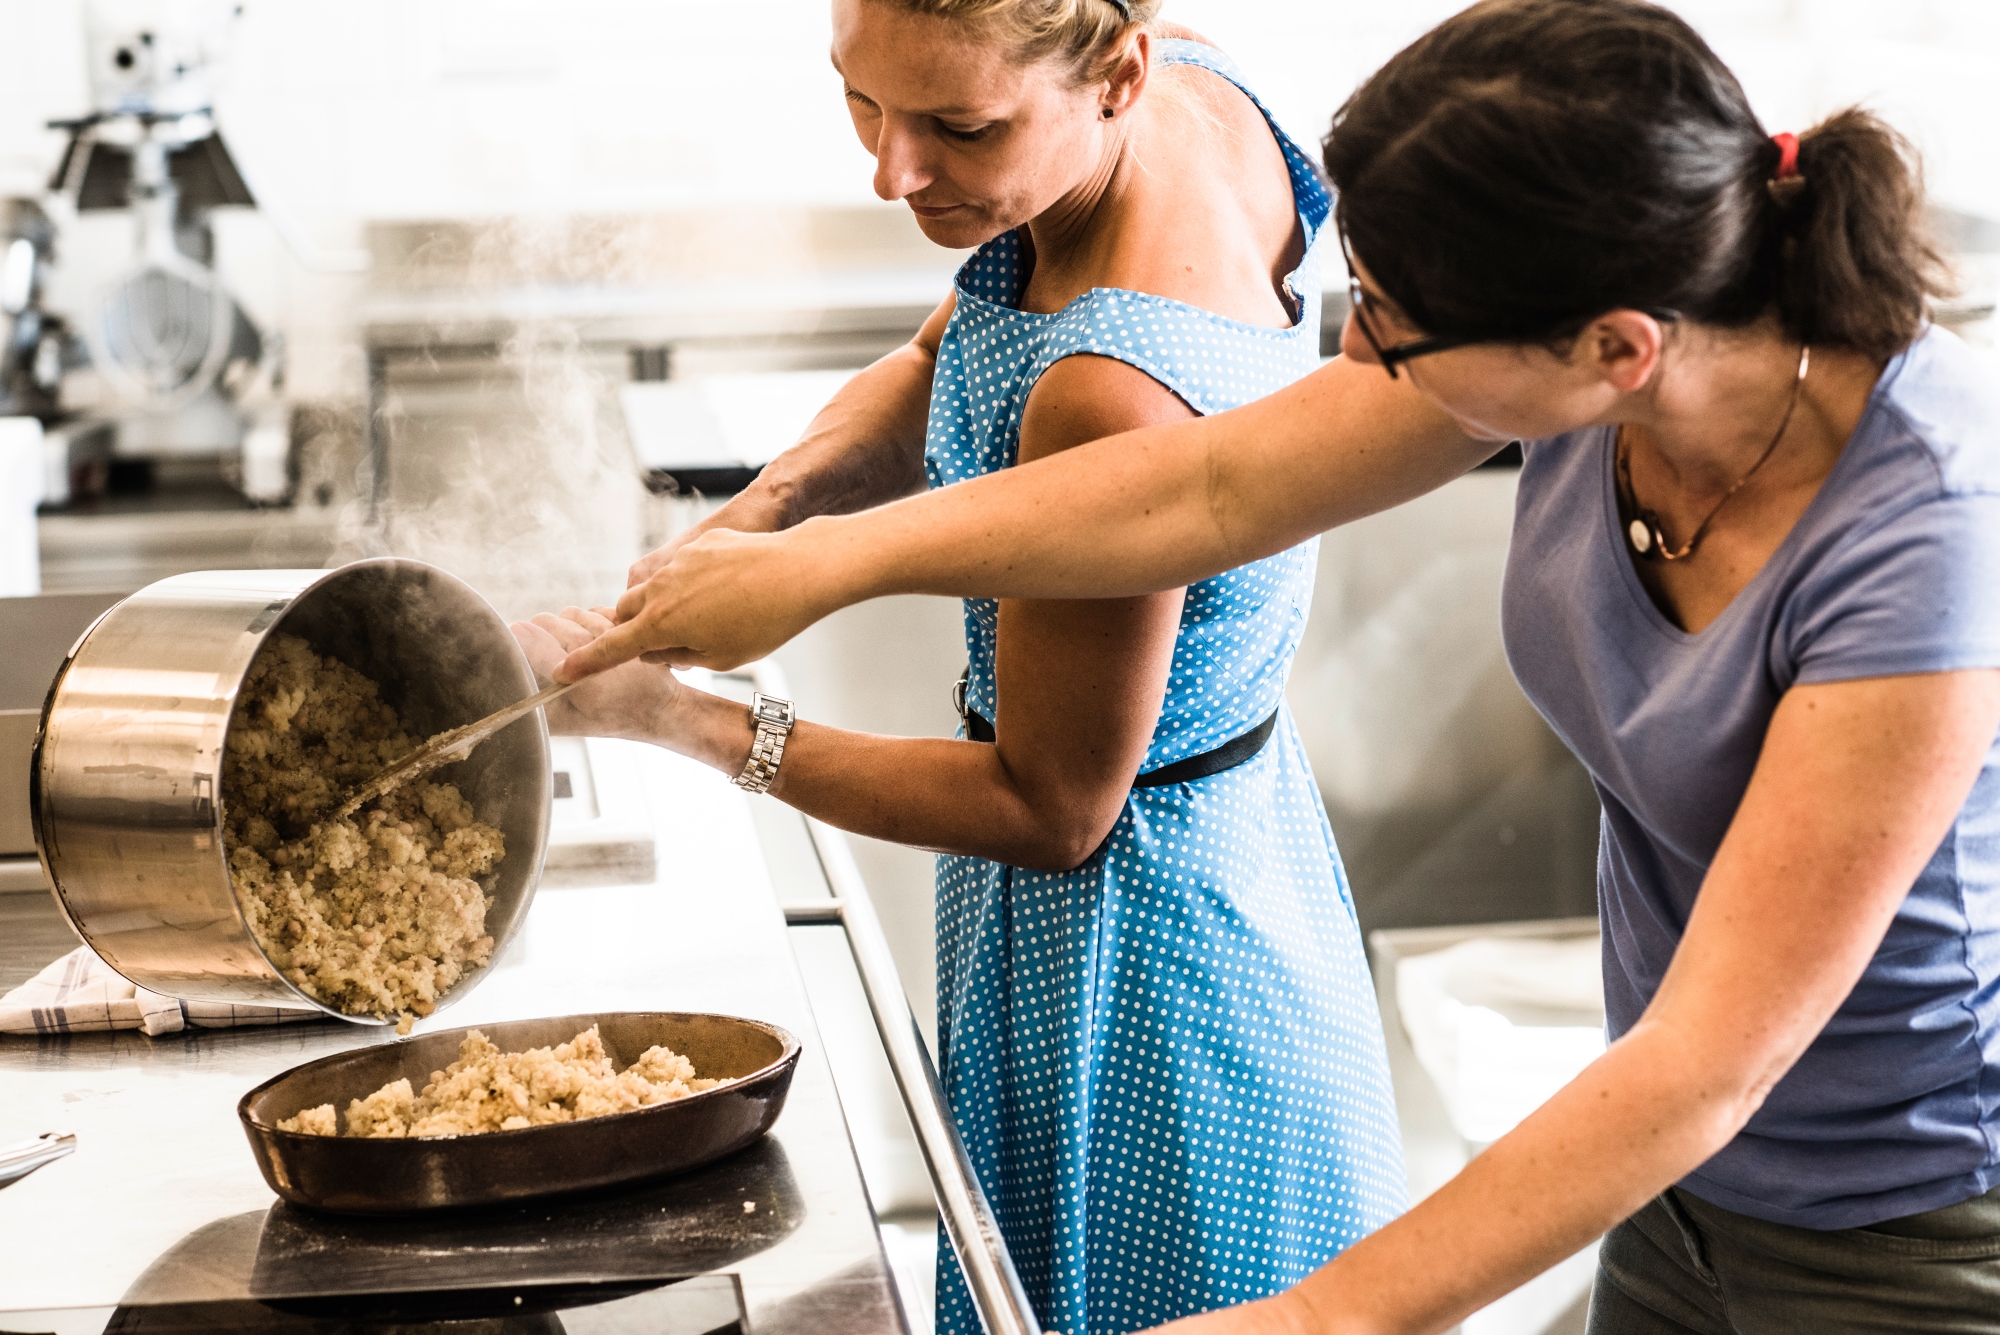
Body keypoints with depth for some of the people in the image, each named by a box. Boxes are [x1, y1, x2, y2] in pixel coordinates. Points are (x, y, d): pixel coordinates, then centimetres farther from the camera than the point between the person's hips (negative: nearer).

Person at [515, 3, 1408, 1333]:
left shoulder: (1116, 396, -35)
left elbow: (1050, 812, -21)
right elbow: (941, 369, 8)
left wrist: (681, 719, -18)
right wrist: (763, 508, -10)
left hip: (1125, 940, -9)